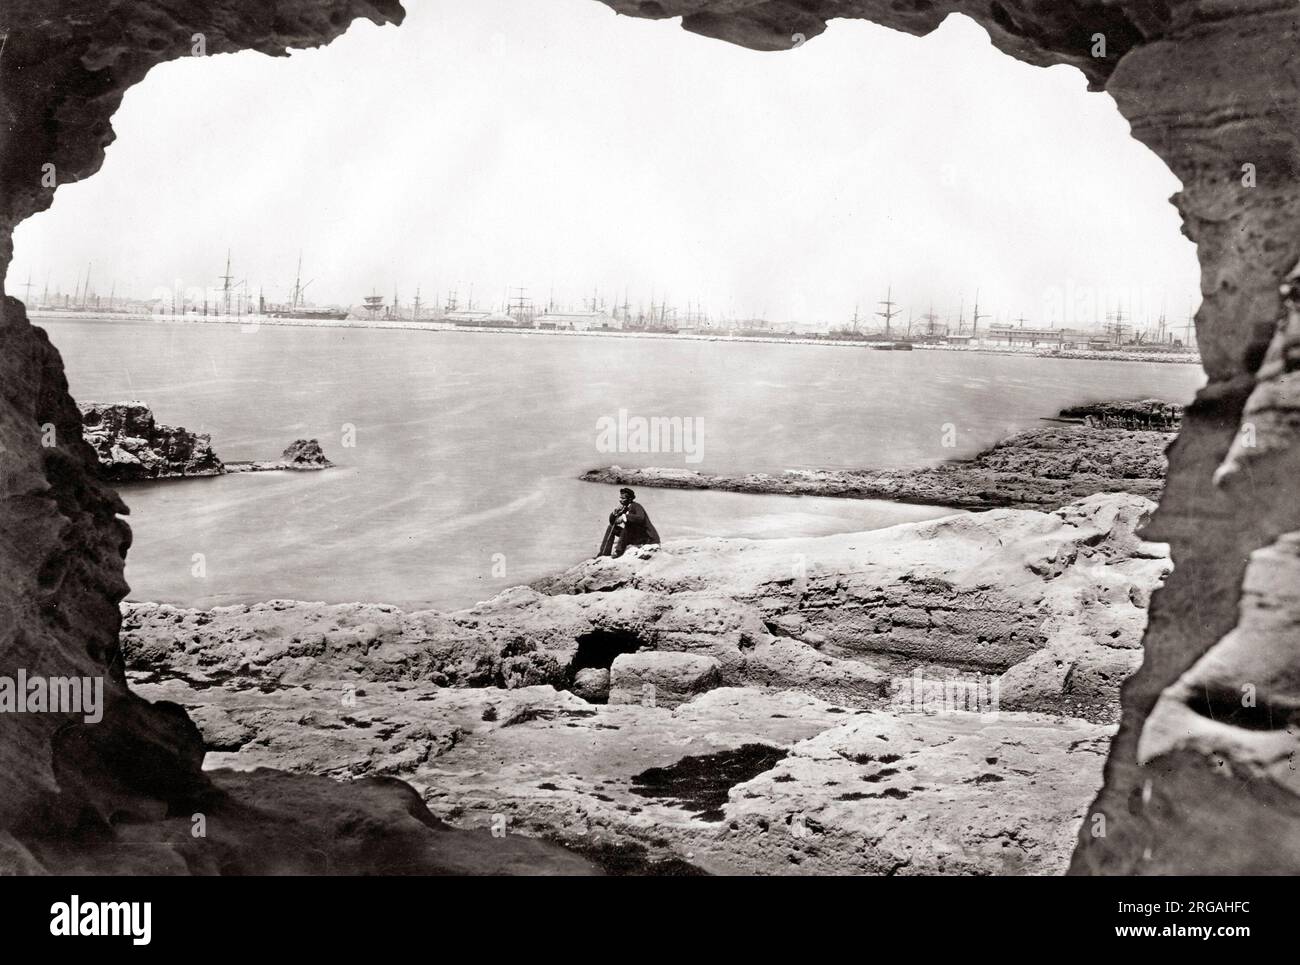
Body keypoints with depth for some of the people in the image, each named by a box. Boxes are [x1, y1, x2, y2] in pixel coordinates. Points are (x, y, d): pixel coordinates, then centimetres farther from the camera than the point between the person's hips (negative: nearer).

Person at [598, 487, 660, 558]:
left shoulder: (636, 506, -20)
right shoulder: (623, 507, 3)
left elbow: (641, 518, -40)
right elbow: (612, 522, 7)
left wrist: (624, 517, -39)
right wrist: (615, 513, -14)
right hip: (634, 536, 9)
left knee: (627, 524, -30)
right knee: (611, 528, 7)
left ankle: (619, 552, -26)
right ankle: (605, 552, 1)